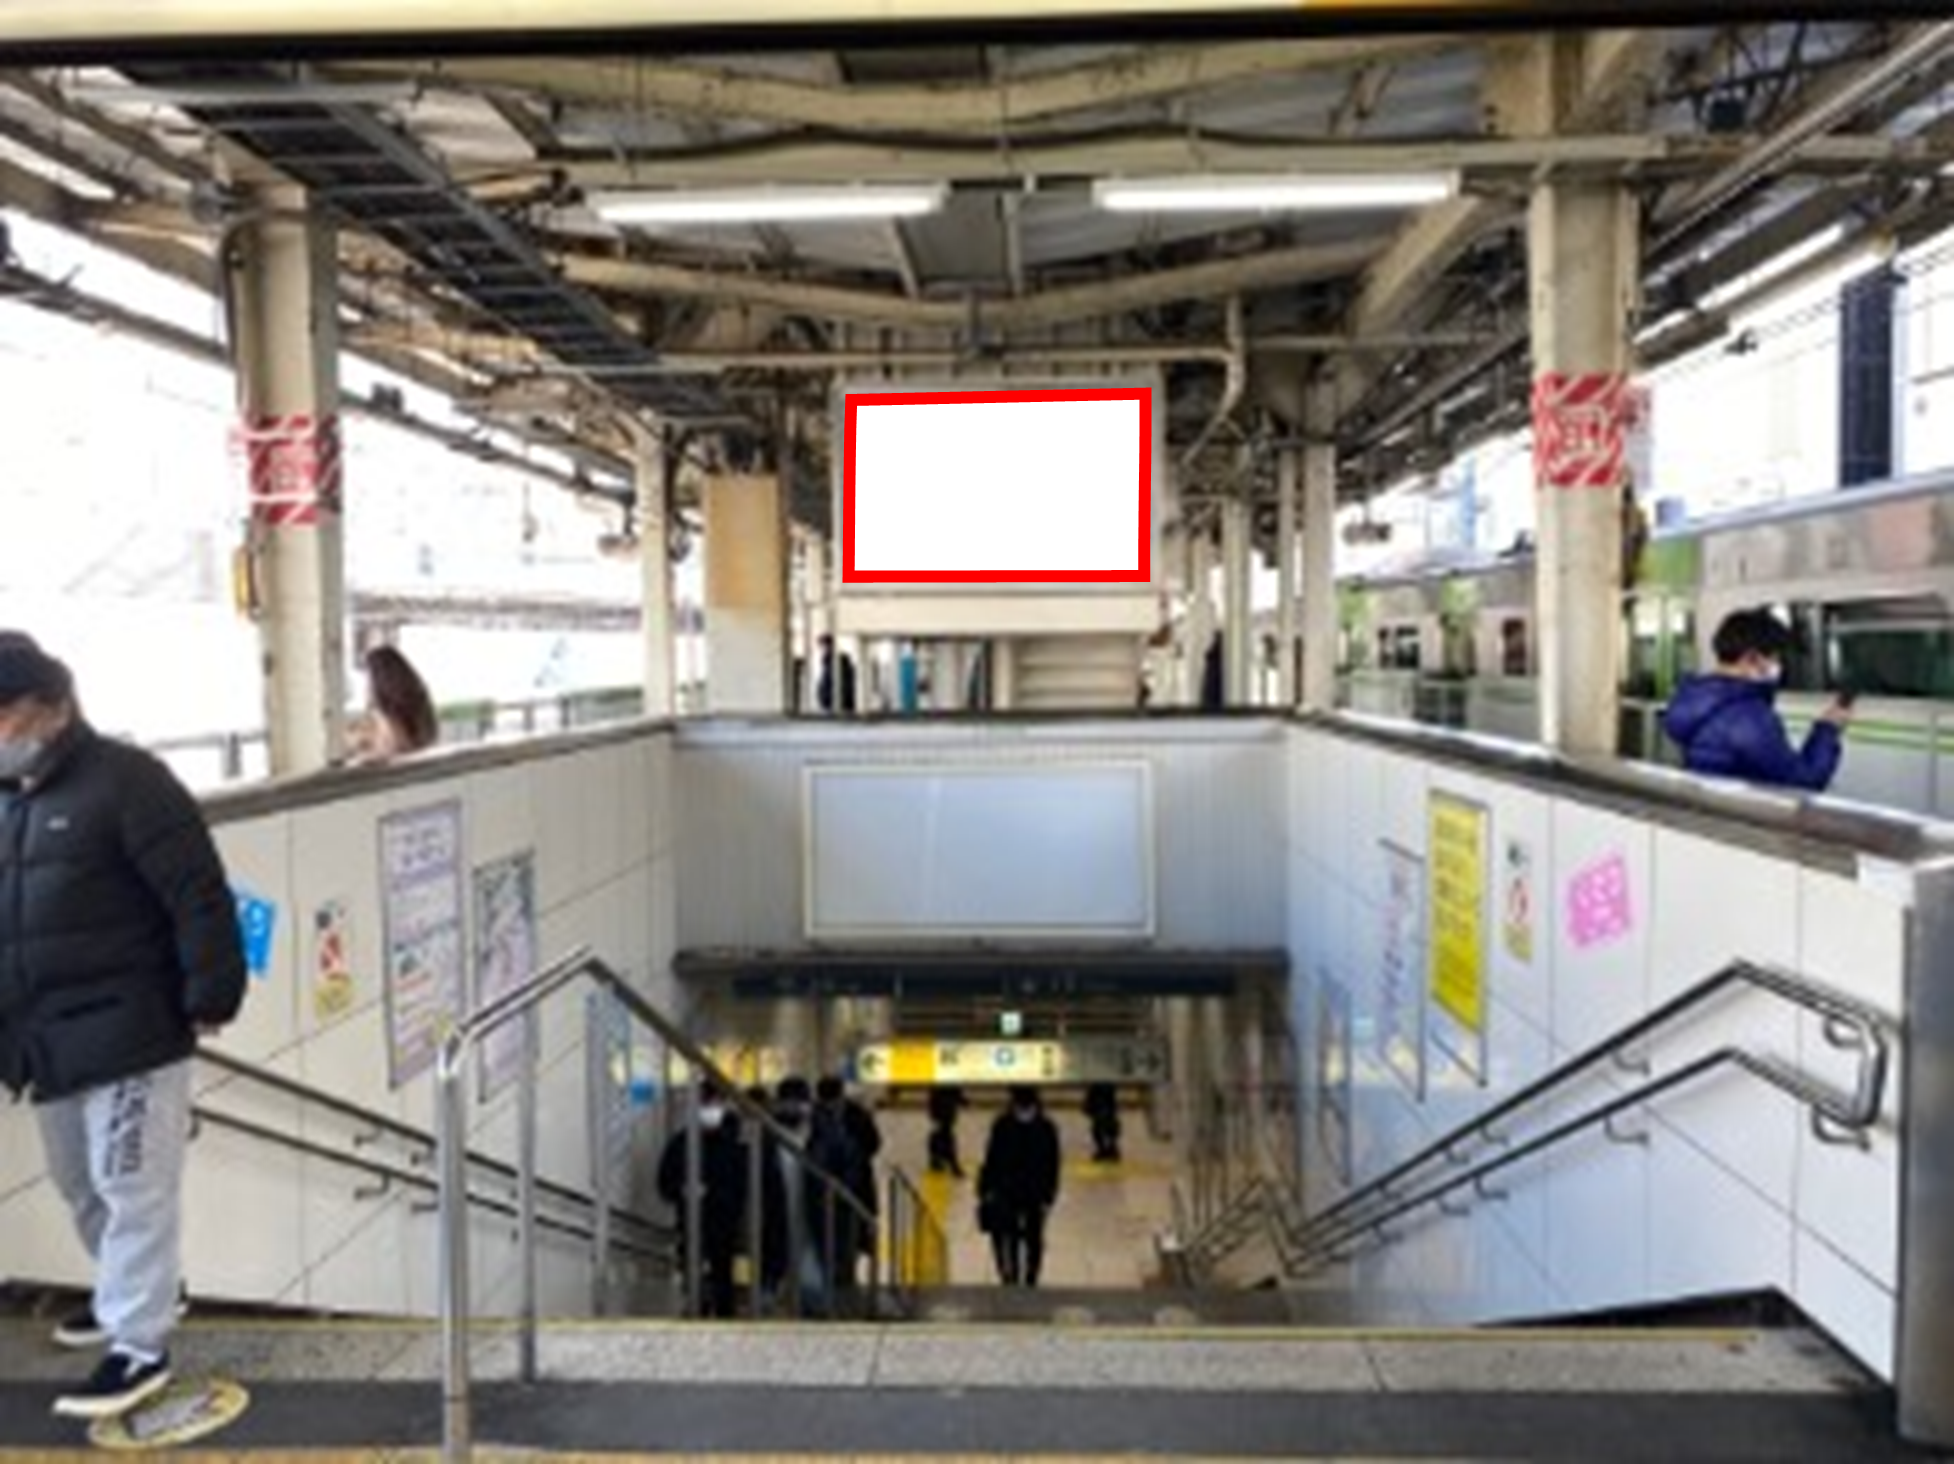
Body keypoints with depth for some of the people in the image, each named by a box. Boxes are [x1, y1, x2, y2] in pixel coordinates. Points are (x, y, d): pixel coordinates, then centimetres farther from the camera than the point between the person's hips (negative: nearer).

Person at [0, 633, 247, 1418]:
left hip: (126, 1030, -9)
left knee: (132, 1189, -2)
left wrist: (210, 997, -16)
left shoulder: (123, 777, -12)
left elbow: (198, 896, -16)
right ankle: (133, 1292, 41)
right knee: (80, 1183, 21)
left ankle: (138, 1346, 8)